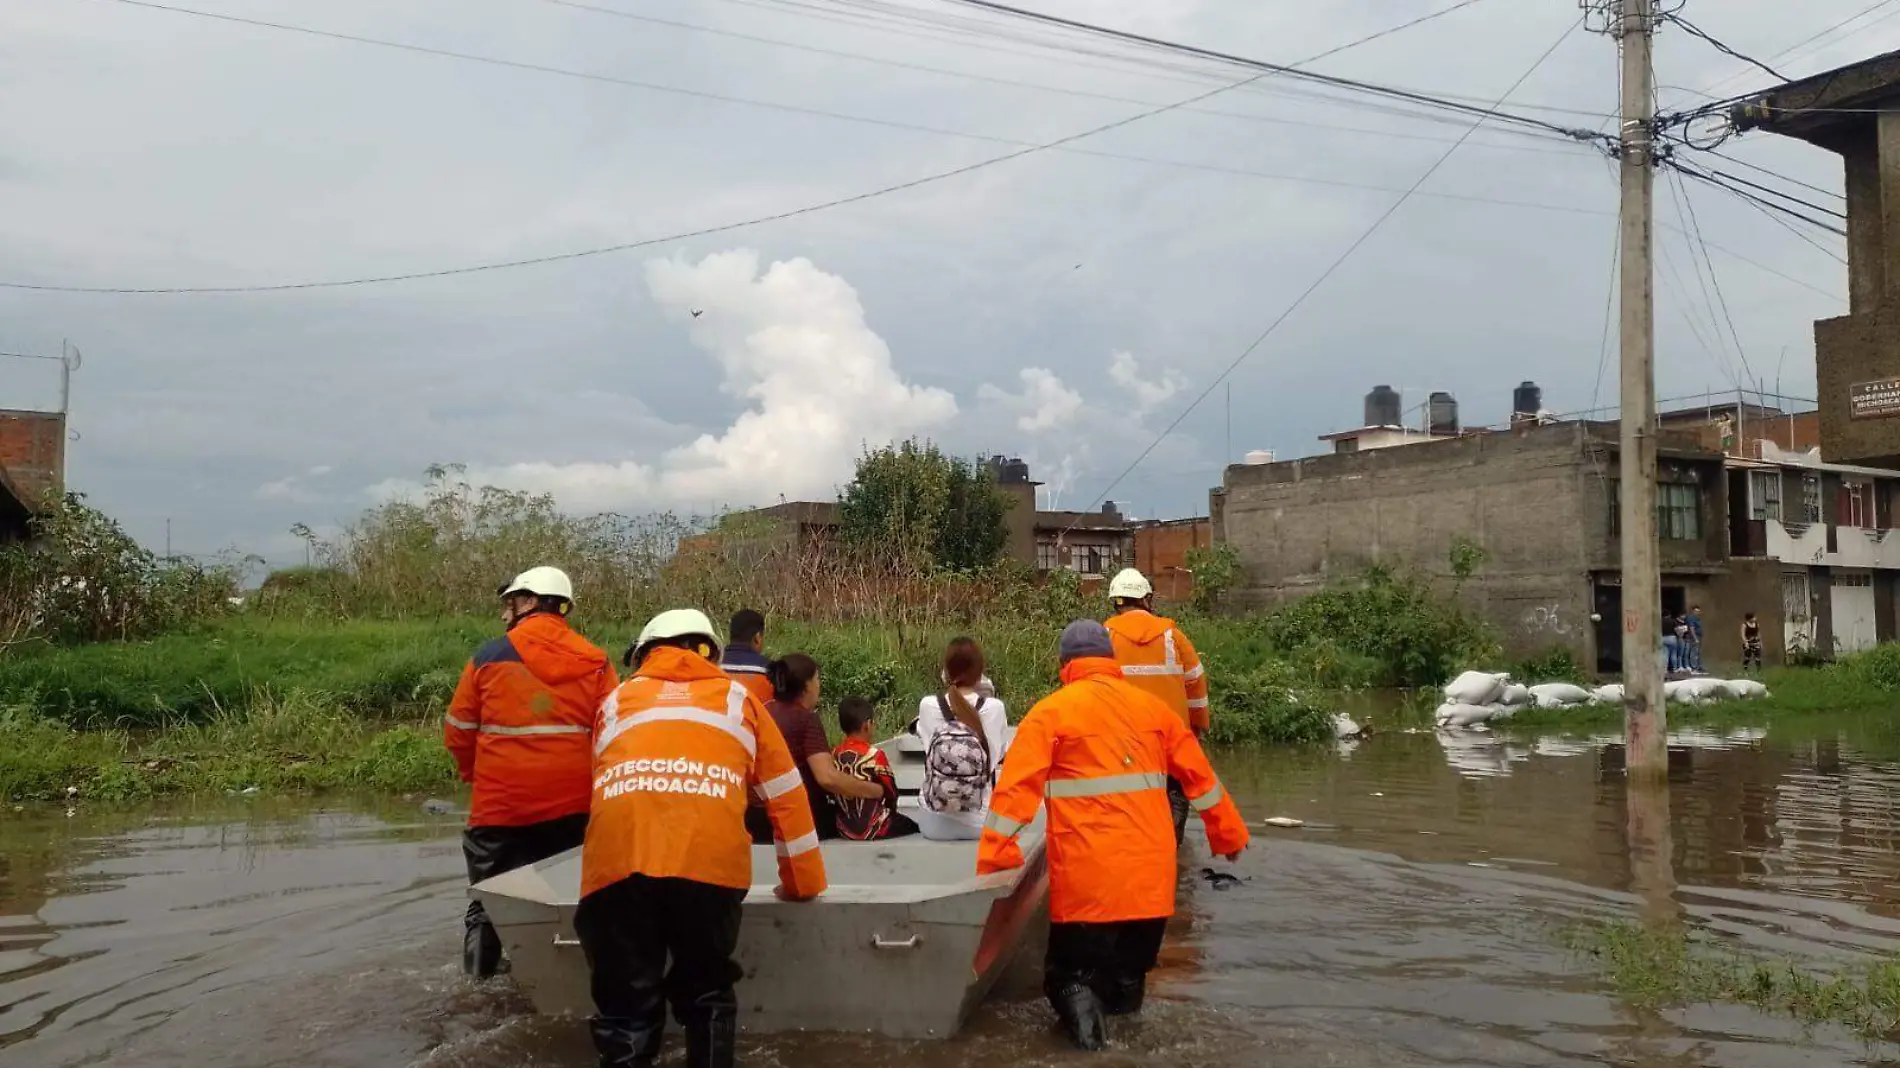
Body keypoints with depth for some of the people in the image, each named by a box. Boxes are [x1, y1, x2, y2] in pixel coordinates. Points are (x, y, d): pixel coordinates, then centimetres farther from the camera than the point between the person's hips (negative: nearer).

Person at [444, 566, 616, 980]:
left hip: (500, 805, -1)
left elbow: (458, 733, 1)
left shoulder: (488, 657, -6)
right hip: (574, 807, 1)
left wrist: (476, 775, 18)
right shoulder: (595, 662, -3)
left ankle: (480, 970, 20)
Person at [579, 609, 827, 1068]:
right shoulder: (736, 697, 28)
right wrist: (802, 883, 39)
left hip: (617, 862, 1)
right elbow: (786, 797, 29)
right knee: (706, 997, 21)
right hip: (709, 862, 0)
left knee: (626, 1010, 12)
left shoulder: (616, 700, 31)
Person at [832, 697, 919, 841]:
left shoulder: (834, 754, -2)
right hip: (873, 829, -6)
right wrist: (890, 810, 14)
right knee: (915, 826, 19)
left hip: (845, 829, 6)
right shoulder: (875, 755, -18)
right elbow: (892, 793, -7)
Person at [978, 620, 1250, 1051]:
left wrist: (994, 860, -7)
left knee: (1070, 968, 7)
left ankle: (1077, 999, -16)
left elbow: (1017, 789, -10)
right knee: (1129, 973, 22)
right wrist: (1230, 835, 26)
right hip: (1151, 873, 4)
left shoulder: (1050, 712, -3)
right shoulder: (1152, 706, 9)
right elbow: (1199, 776, 16)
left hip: (1086, 878, -4)